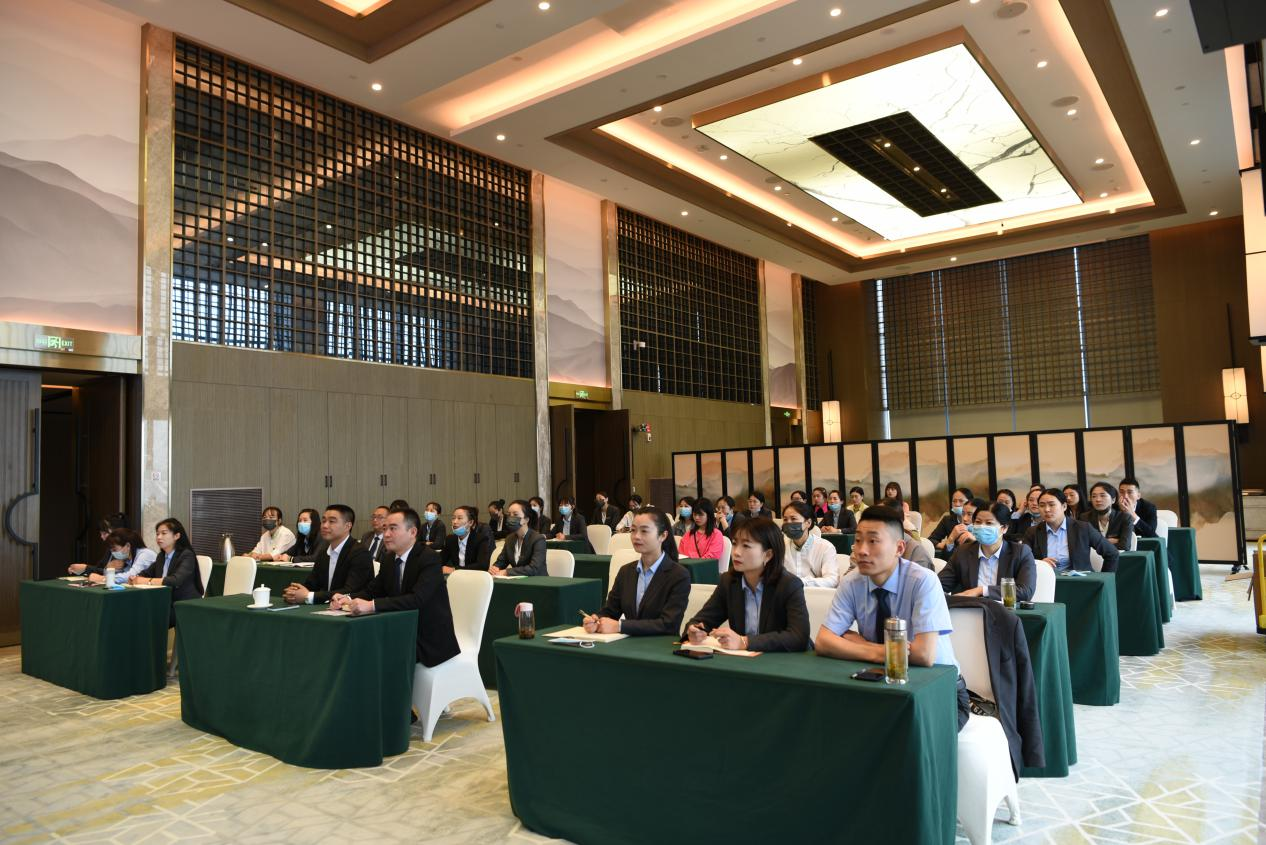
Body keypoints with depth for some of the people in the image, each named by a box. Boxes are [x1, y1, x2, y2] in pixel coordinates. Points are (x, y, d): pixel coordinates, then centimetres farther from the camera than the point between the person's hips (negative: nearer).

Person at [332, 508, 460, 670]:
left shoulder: (429, 558, -17)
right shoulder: (389, 561, 8)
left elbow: (417, 599, -29)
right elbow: (371, 591, 11)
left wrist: (372, 605, -36)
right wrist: (348, 598, -11)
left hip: (430, 641, -7)